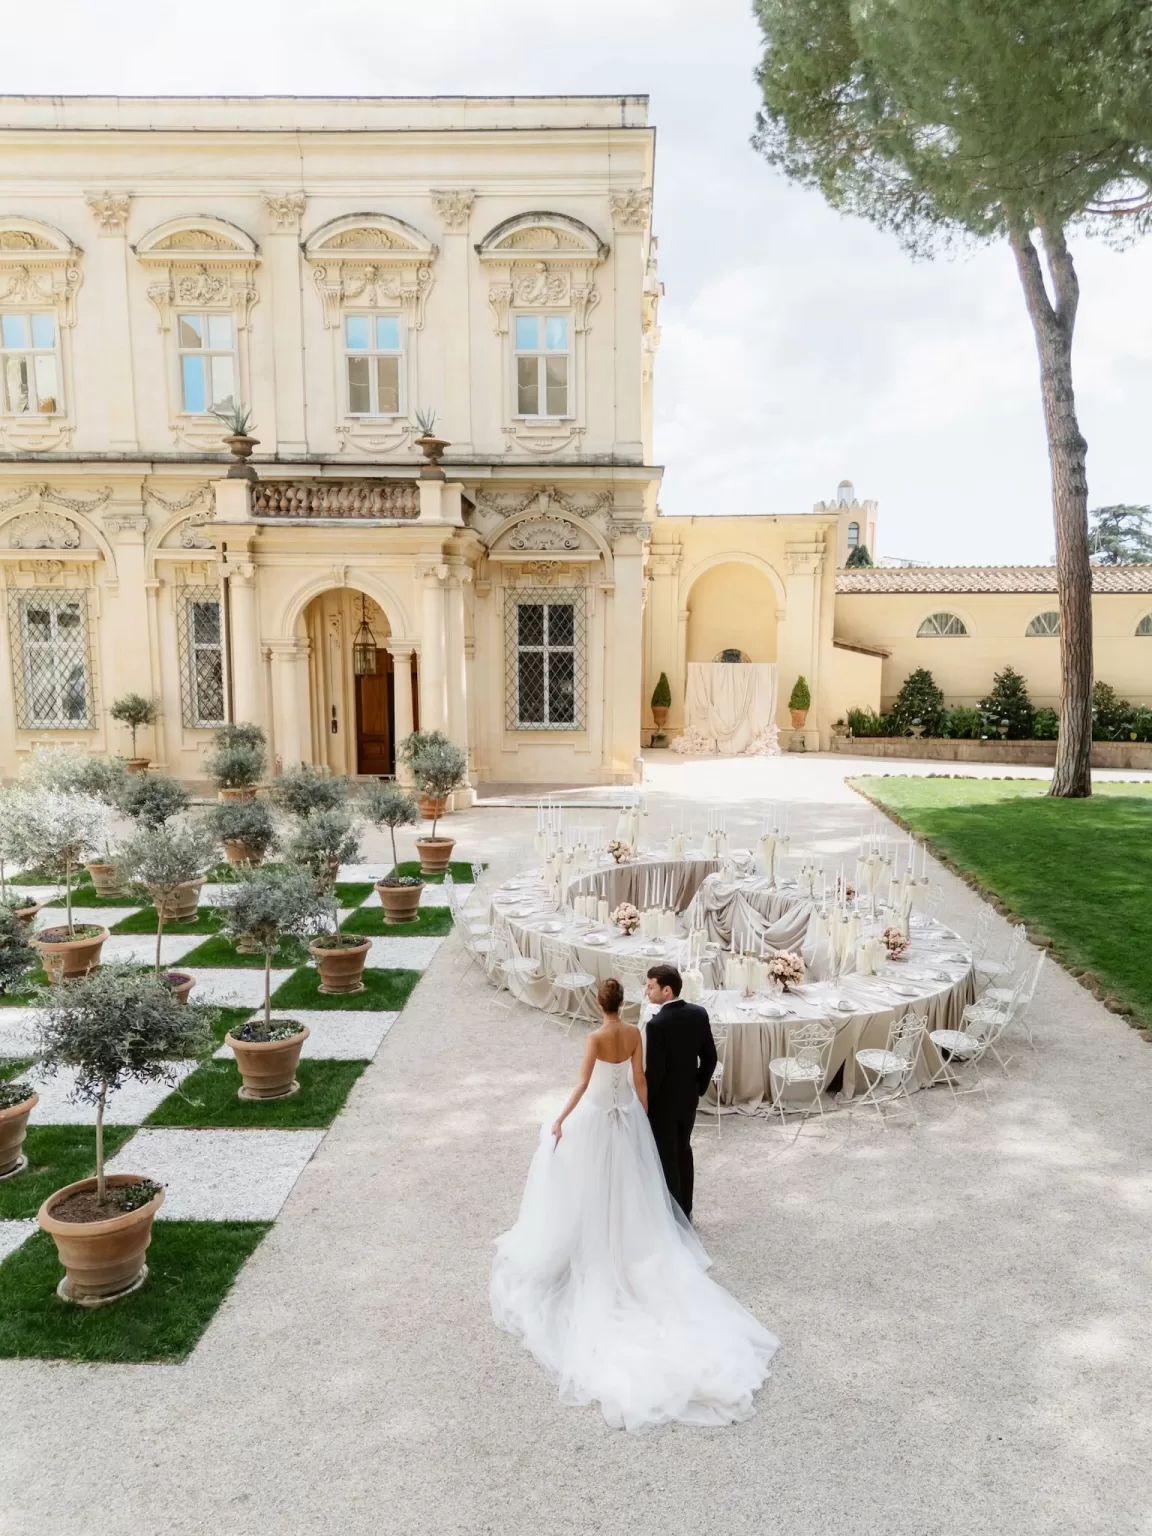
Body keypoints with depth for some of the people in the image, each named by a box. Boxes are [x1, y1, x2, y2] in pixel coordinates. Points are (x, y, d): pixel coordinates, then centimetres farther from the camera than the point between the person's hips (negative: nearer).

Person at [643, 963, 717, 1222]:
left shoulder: (657, 1024, -27)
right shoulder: (699, 1013, -7)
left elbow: (655, 1071, -23)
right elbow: (710, 1058, 2)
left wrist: (642, 1102, -8)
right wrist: (699, 1088, 15)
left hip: (663, 1102, -7)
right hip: (688, 1097, 7)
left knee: (666, 1159, 9)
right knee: (683, 1152, 22)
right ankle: (685, 1210, 35)